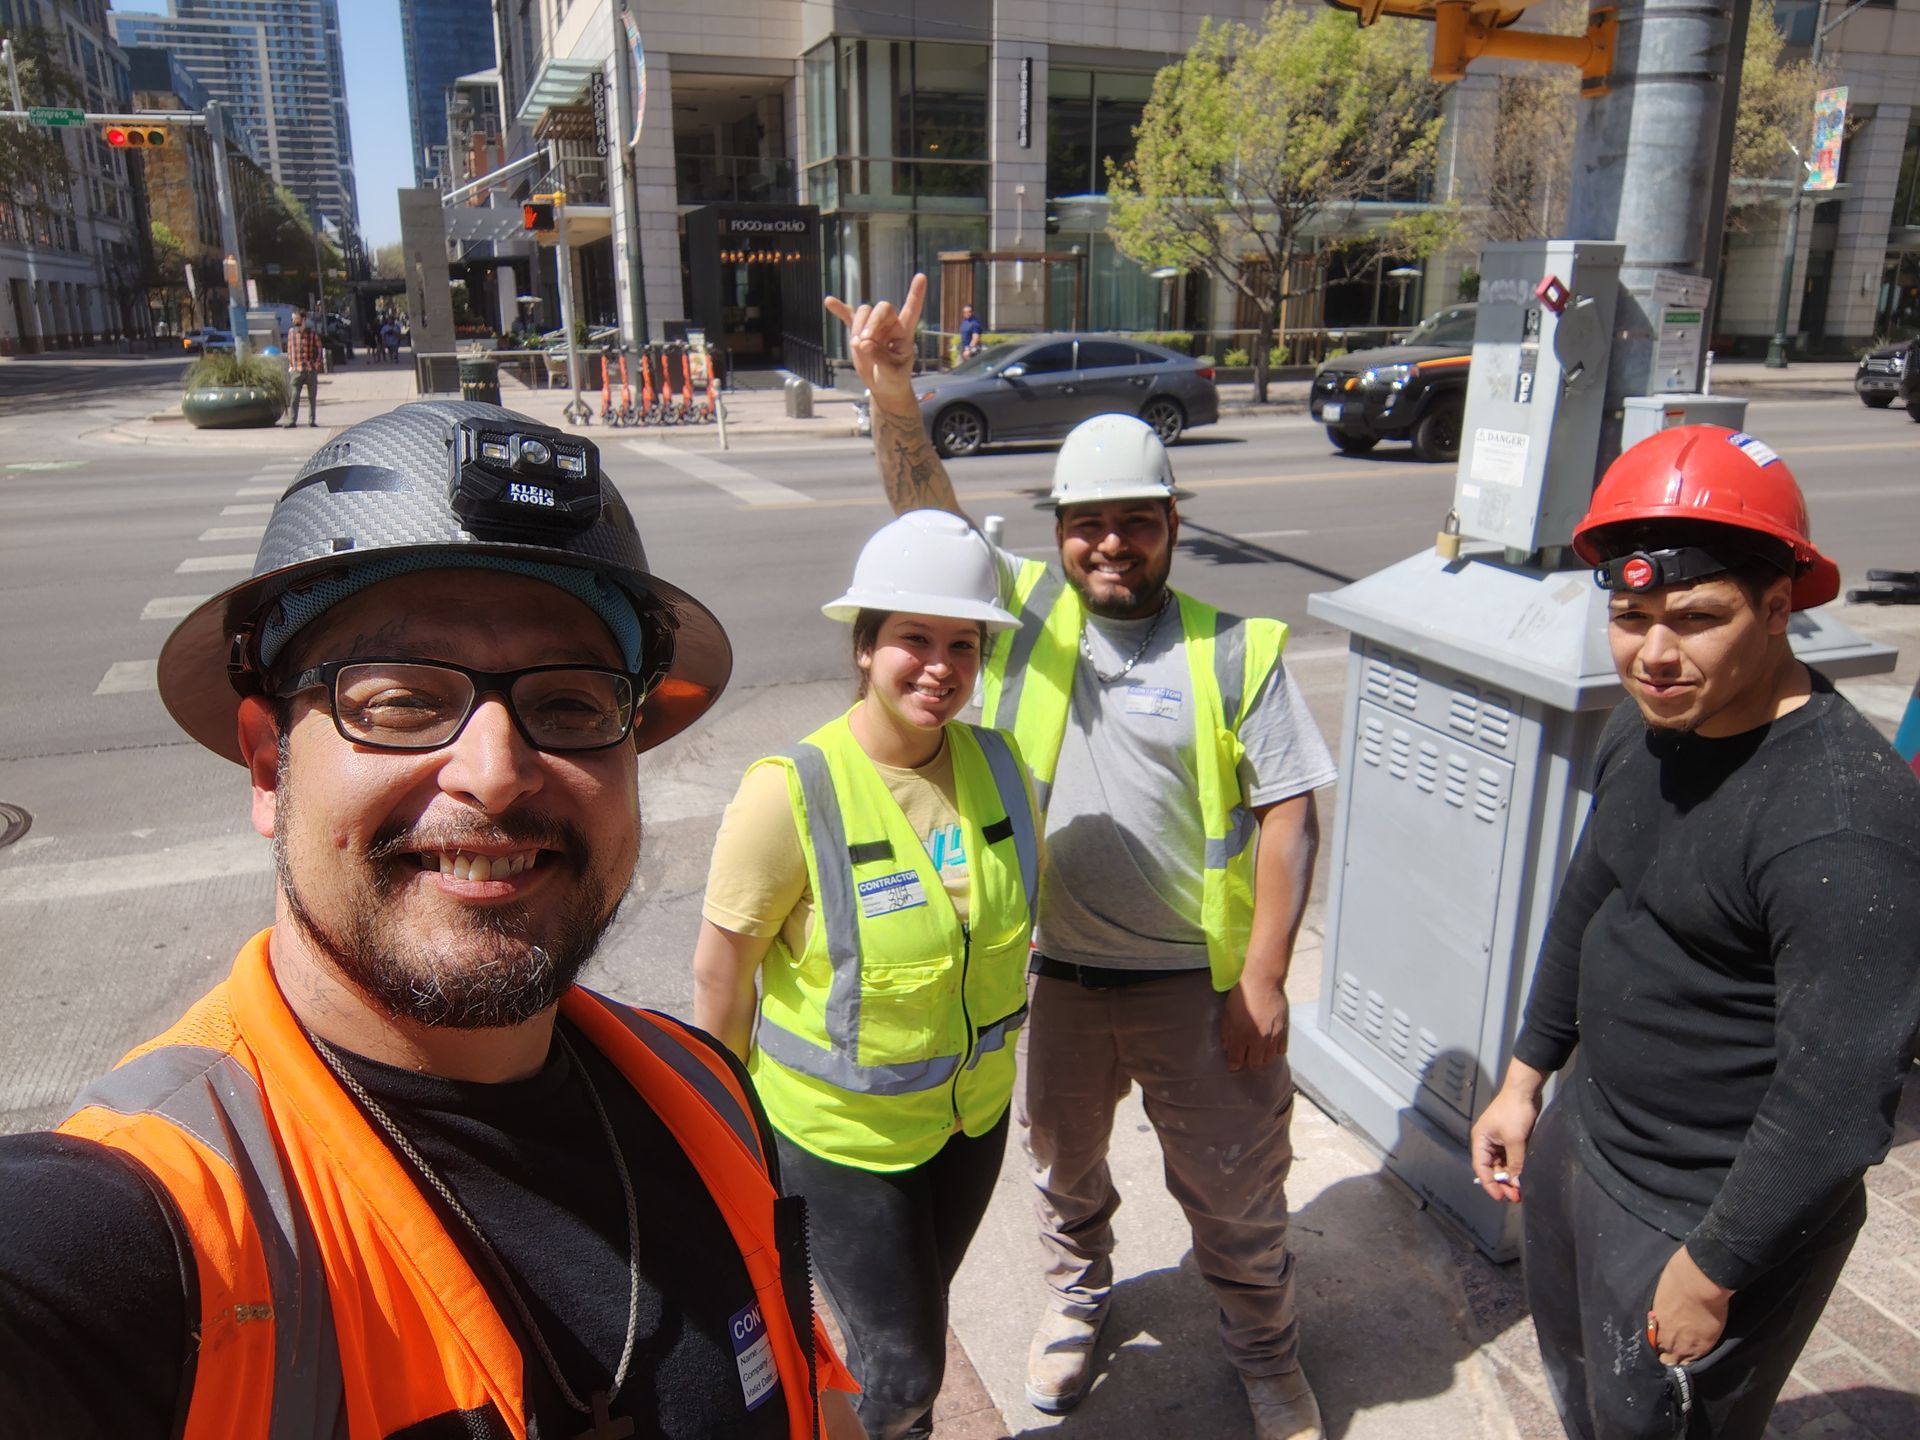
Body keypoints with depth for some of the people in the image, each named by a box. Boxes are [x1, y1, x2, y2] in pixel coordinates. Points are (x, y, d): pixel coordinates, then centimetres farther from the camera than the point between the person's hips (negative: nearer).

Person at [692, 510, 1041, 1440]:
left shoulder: (997, 762, -10)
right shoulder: (792, 794, -26)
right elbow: (719, 973, -15)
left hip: (973, 1110, 5)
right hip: (838, 1129, -5)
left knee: (914, 1318, 28)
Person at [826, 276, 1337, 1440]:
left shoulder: (1237, 651, -9)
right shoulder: (1026, 610, -4)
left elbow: (1289, 818, -9)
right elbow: (929, 516, -16)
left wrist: (1263, 979, -11)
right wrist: (894, 396, -34)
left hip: (1201, 984, -2)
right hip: (1053, 975, 2)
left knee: (1238, 1191, 18)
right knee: (1065, 1169, 25)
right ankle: (1079, 1299, 55)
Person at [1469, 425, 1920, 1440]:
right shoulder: (1646, 723, -3)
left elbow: (1836, 1105, -28)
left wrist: (1712, 1271, -18)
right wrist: (1526, 1076, 14)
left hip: (1715, 1213, -7)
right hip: (1582, 1140, 8)